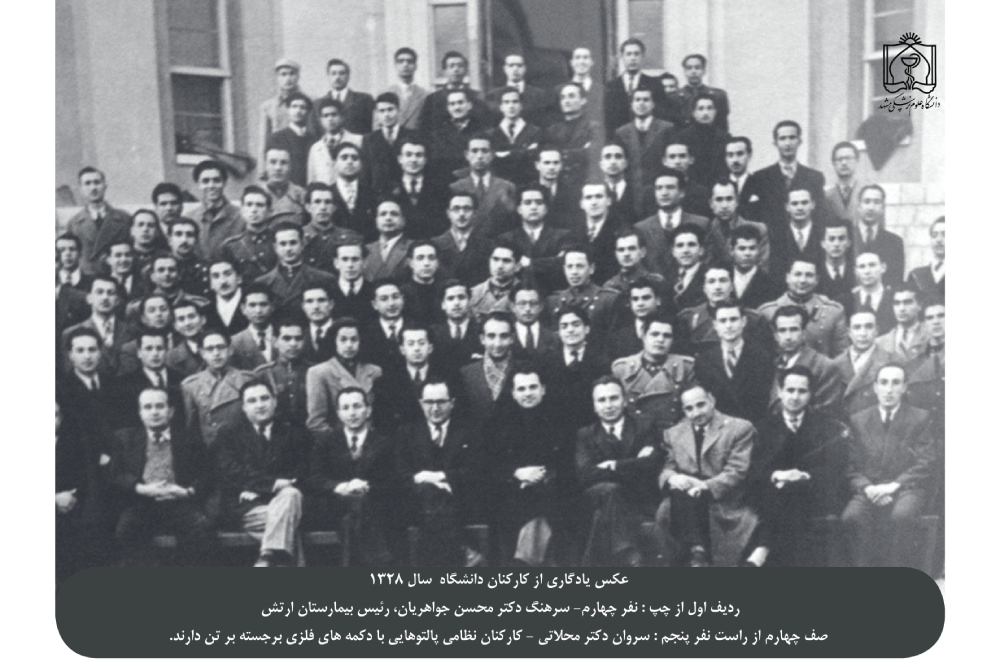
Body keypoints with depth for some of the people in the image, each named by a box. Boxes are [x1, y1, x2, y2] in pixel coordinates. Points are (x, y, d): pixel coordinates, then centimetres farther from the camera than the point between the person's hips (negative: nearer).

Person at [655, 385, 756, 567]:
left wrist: (705, 486, -22)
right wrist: (672, 478, -15)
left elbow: (736, 472, -6)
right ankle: (696, 552, -30)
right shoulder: (673, 433, 20)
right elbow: (667, 469, 11)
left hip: (723, 502, -3)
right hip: (685, 500, 3)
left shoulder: (740, 429, 5)